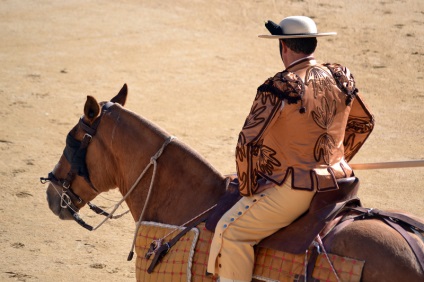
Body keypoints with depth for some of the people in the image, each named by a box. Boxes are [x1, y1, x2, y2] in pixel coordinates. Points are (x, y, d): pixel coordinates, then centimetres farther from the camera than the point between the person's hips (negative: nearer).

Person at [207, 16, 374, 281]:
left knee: (231, 231, -5)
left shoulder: (280, 88, -19)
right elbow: (364, 123, 18)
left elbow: (248, 143, -20)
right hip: (337, 179, 8)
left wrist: (248, 191, -6)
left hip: (295, 188, -8)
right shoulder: (340, 78, 3)